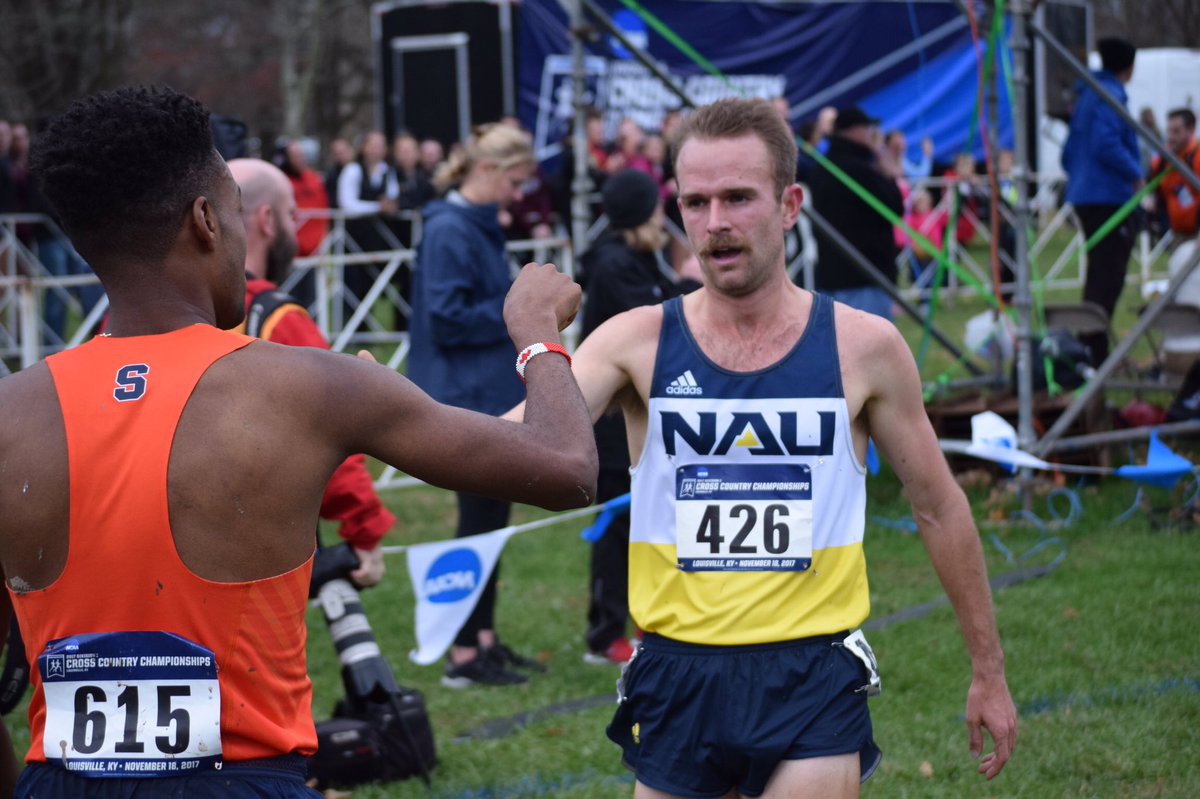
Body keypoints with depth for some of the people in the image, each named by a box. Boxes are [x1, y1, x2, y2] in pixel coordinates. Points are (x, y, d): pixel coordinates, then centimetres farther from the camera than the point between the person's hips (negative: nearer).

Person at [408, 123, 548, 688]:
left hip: (492, 397, 10)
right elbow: (446, 319, -21)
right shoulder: (448, 232, -16)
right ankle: (464, 656, 0)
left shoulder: (480, 227, 15)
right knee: (479, 520, -6)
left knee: (491, 517, 14)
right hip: (466, 398, -10)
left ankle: (485, 639, 22)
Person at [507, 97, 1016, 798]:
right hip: (678, 679, 1)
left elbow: (940, 507, 9)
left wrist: (990, 672, 13)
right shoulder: (639, 341, -2)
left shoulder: (863, 346, -1)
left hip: (813, 679, -1)